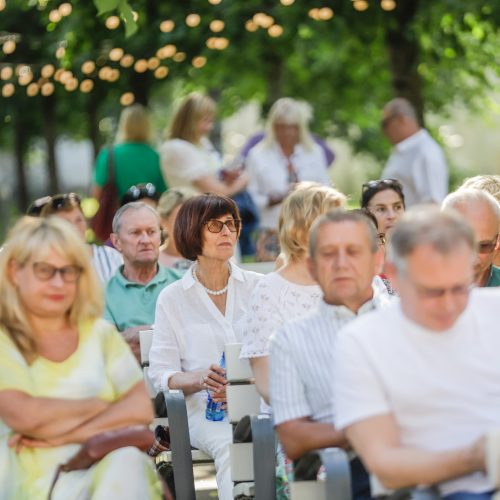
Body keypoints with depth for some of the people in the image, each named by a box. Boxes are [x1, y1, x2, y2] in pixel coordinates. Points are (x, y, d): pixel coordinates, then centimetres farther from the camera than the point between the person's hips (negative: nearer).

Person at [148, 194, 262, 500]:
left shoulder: (258, 287, 14)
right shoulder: (172, 299, 11)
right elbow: (161, 374, 5)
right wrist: (200, 379, -17)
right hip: (205, 405, -1)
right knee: (229, 446, -36)